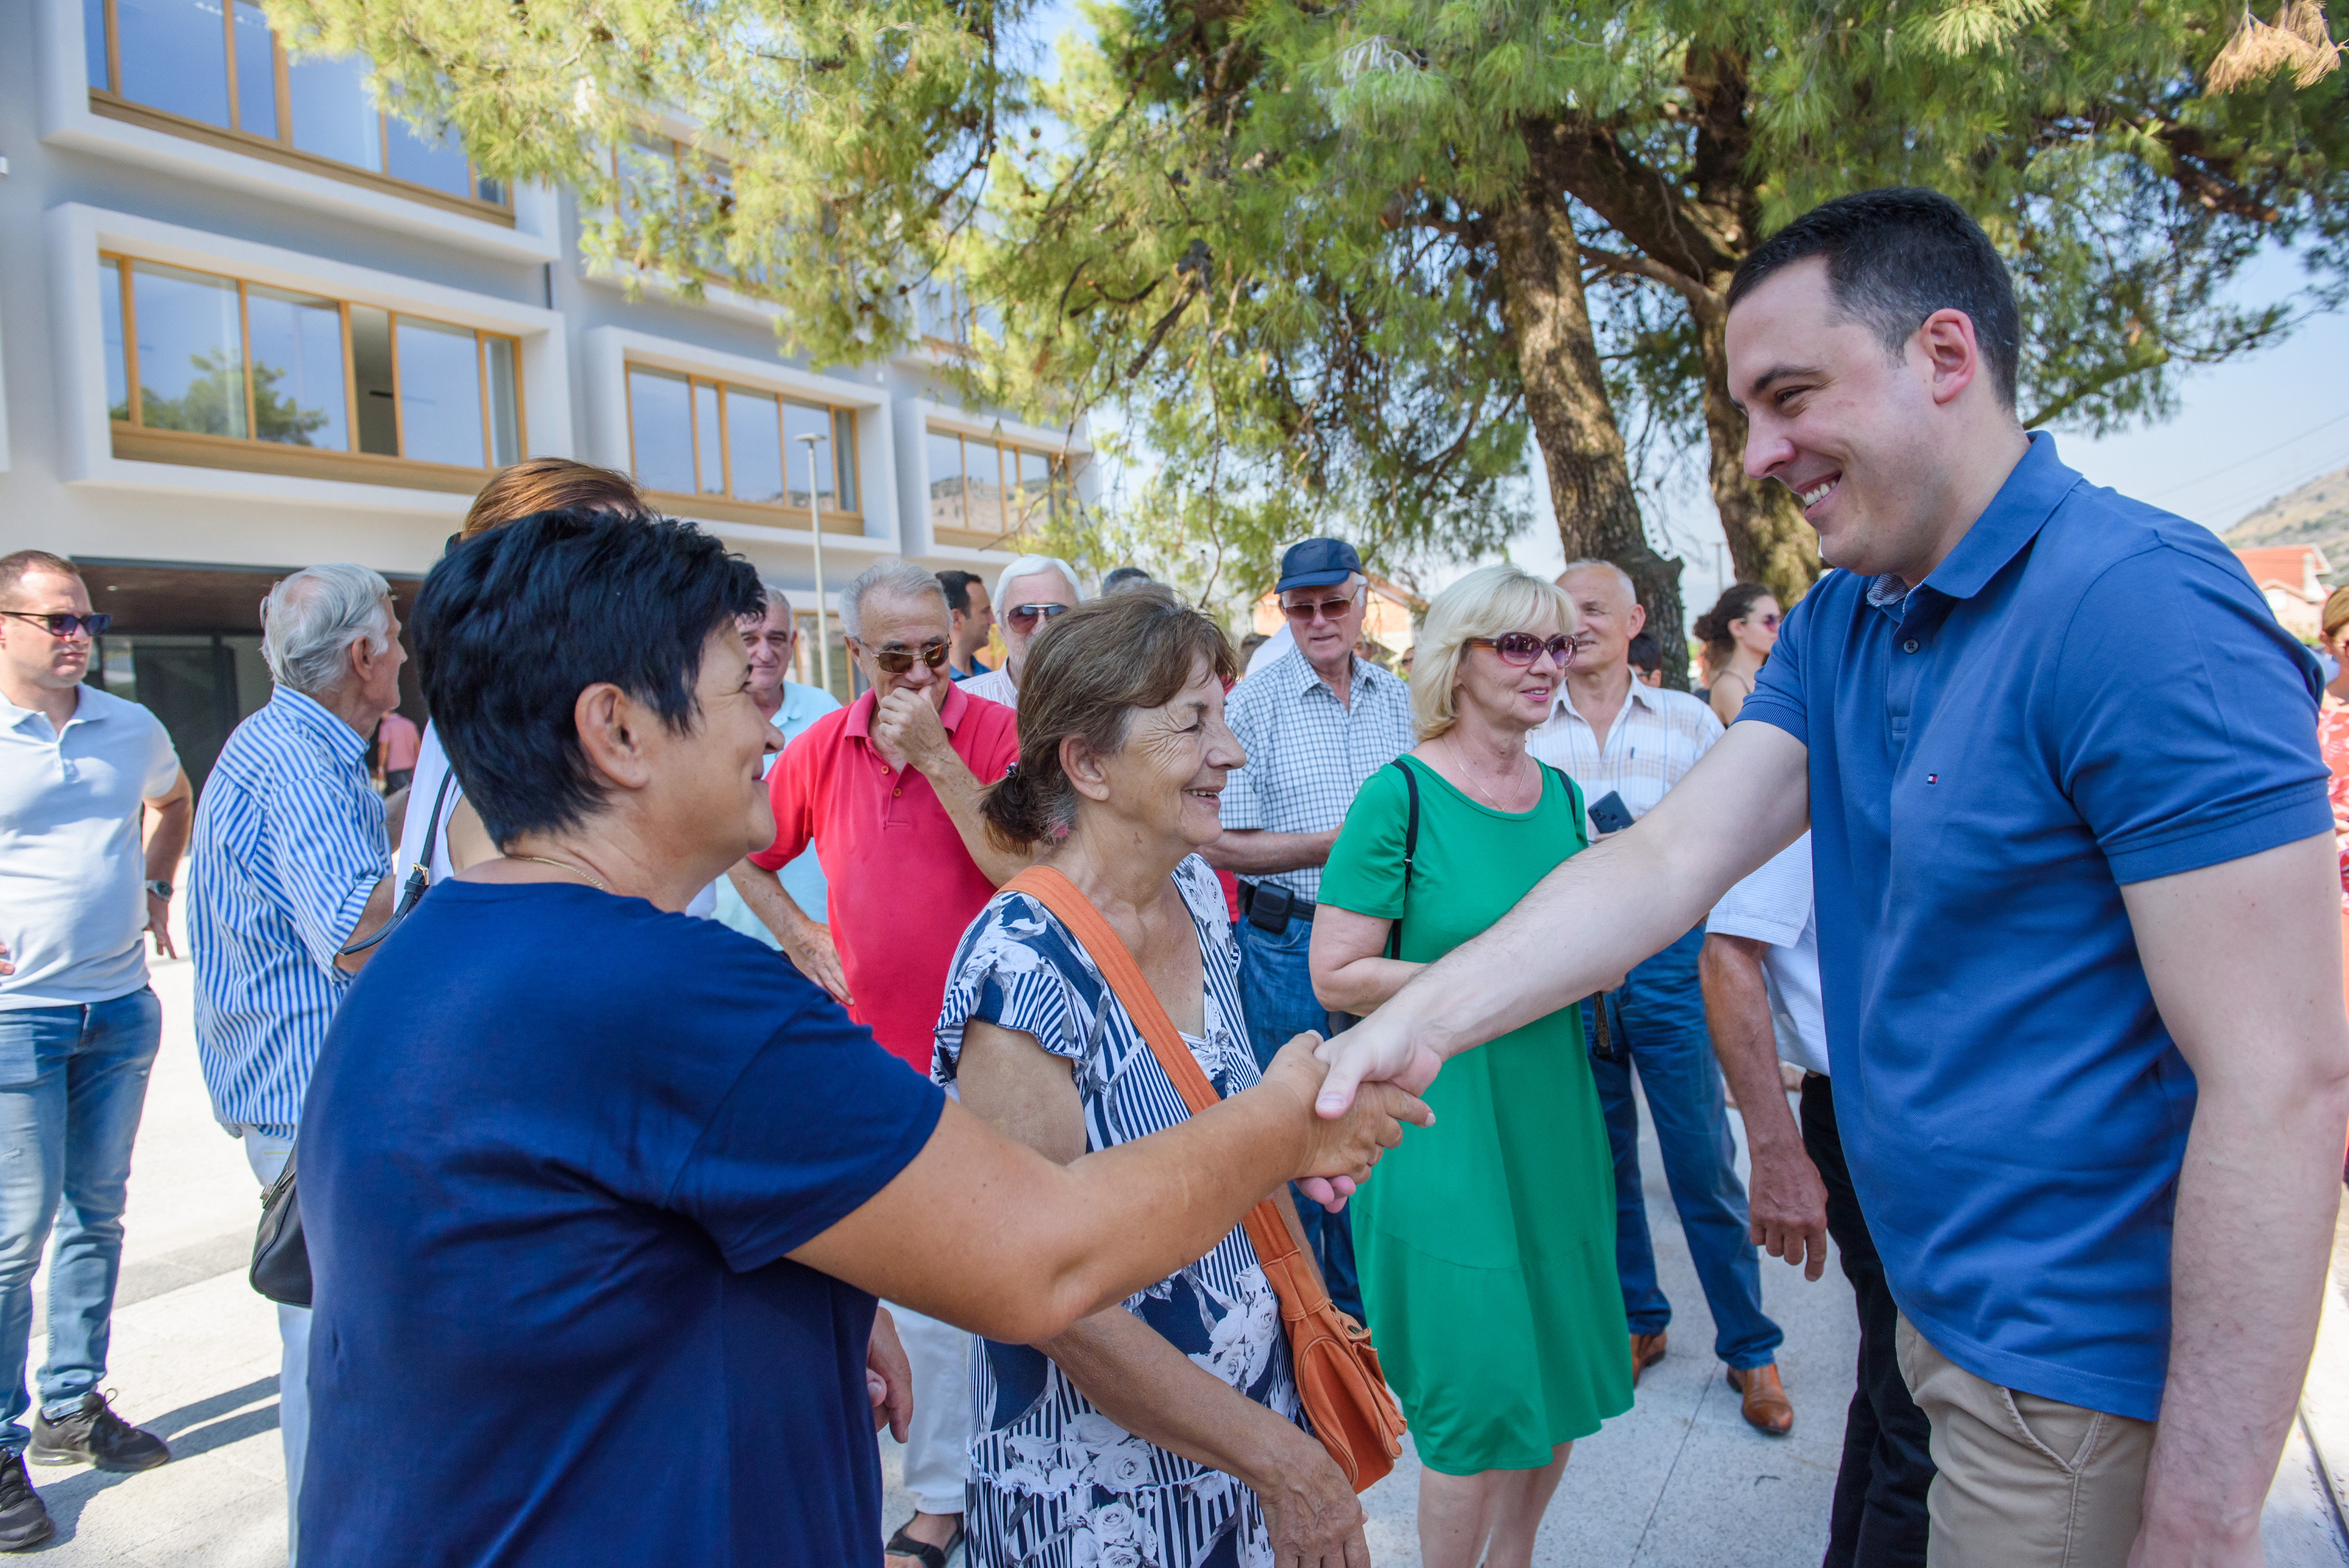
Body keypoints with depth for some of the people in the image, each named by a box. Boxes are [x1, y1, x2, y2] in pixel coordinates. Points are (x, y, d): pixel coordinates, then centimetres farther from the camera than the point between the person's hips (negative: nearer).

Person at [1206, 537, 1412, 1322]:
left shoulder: (1399, 700, 7)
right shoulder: (1254, 703, -7)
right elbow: (1222, 845, -10)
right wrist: (1334, 845, -16)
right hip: (1289, 948, -4)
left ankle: (1360, 1309, 32)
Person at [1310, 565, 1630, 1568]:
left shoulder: (1560, 795, 7)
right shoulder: (1401, 795, -13)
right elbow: (1336, 976, -15)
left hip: (1552, 1116, 7)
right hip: (1444, 1124, -7)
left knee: (1559, 1383, 17)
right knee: (1479, 1399, 2)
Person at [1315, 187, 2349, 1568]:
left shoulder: (2140, 603, -23)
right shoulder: (1837, 629, 3)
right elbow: (1670, 859, -5)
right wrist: (1419, 1021, -19)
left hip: (2080, 1369, -7)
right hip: (1937, 1302, 7)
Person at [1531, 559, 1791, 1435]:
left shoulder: (1690, 721, 4)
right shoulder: (1527, 734, 6)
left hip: (1669, 956, -1)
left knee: (1705, 1164, 3)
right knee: (1600, 1158, 12)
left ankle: (1749, 1349, 20)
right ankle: (1637, 1320, 31)